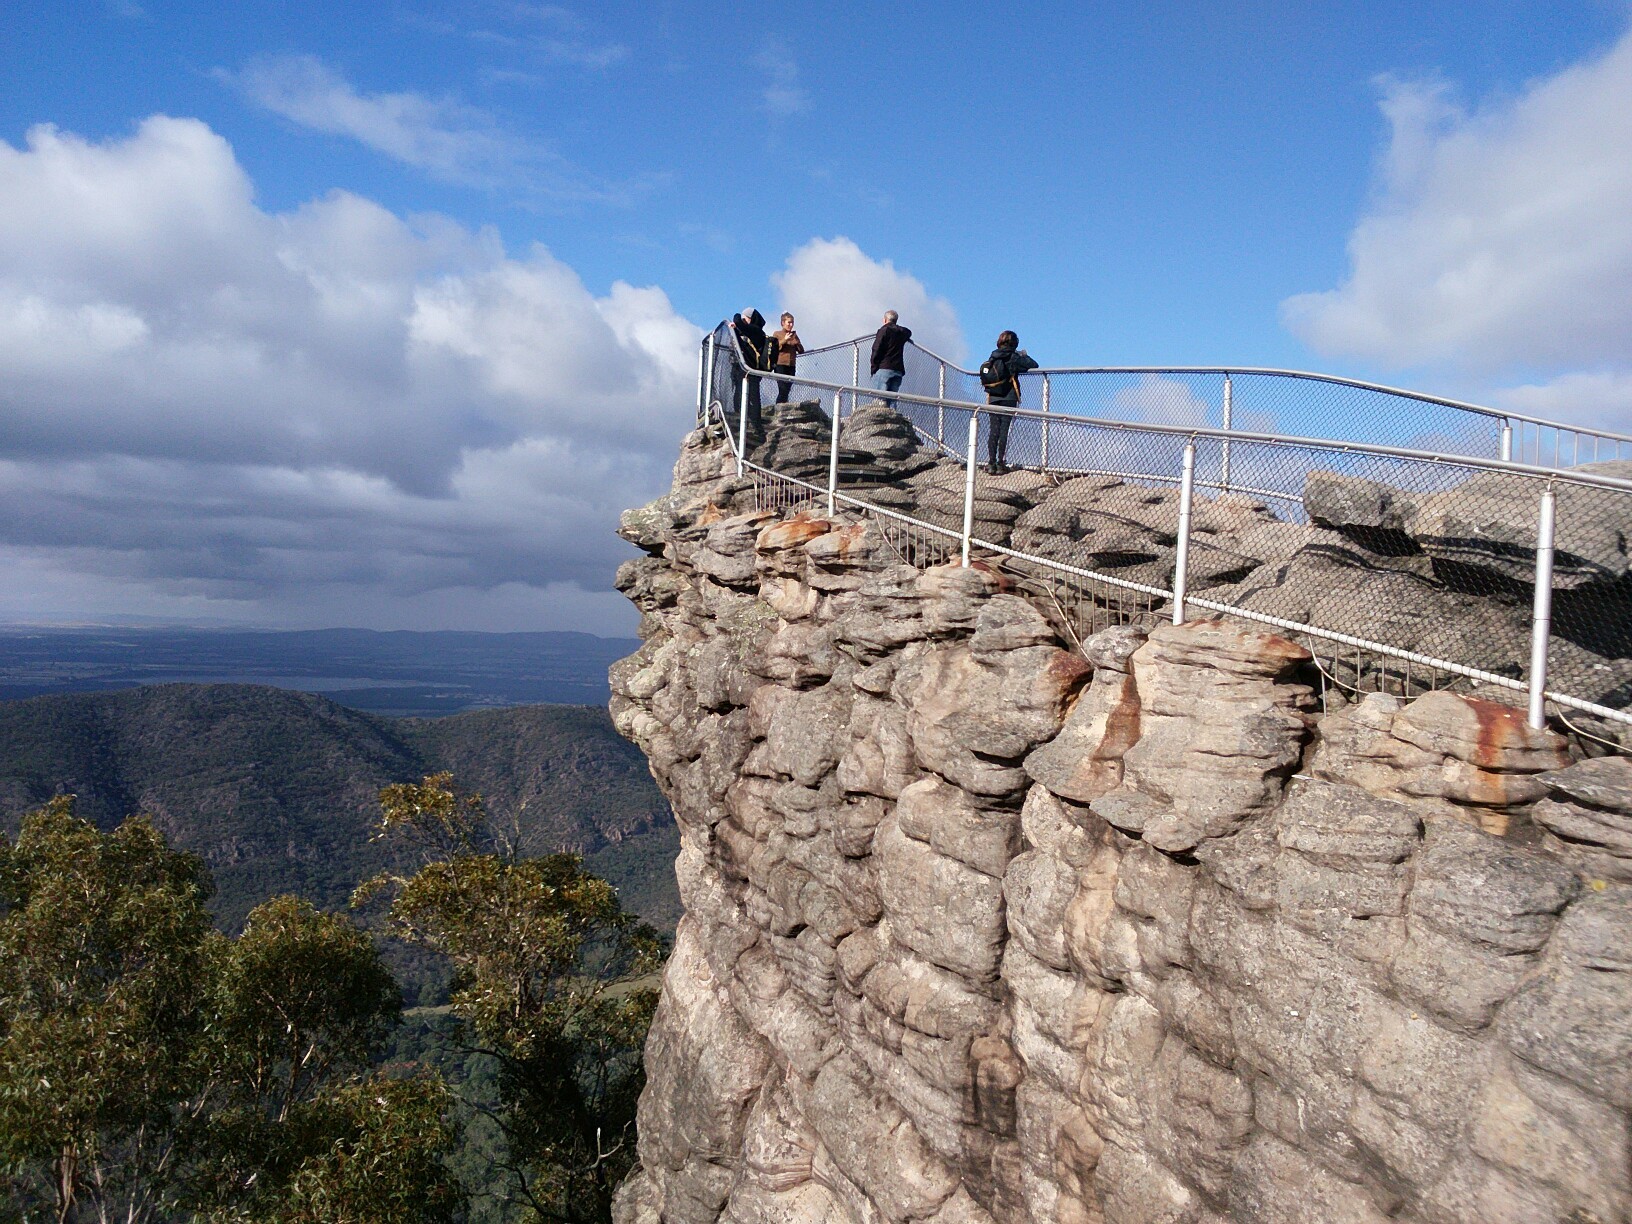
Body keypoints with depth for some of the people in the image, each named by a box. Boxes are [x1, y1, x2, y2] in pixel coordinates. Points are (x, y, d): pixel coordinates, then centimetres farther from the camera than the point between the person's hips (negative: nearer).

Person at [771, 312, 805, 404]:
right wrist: (784, 340, -13)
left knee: (787, 390, -2)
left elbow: (801, 350, 14)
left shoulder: (794, 335, 18)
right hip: (780, 365, -4)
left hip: (791, 366, 4)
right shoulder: (777, 334, 6)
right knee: (783, 390, -16)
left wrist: (796, 342, -4)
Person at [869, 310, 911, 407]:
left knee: (880, 399, -10)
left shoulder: (884, 330, -2)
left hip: (884, 368, -6)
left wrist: (873, 367, -5)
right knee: (892, 398, 4)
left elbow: (876, 350, -9)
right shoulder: (902, 332, 16)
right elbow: (909, 332, 42)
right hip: (898, 369, 6)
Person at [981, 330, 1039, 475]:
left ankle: (991, 463, 5)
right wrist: (1024, 355, 11)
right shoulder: (1013, 358, -8)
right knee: (1004, 430, -1)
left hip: (993, 399, 4)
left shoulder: (992, 358, 7)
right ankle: (1000, 464, -1)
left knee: (994, 430, 6)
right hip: (1008, 399, -4)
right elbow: (1034, 365, -10)